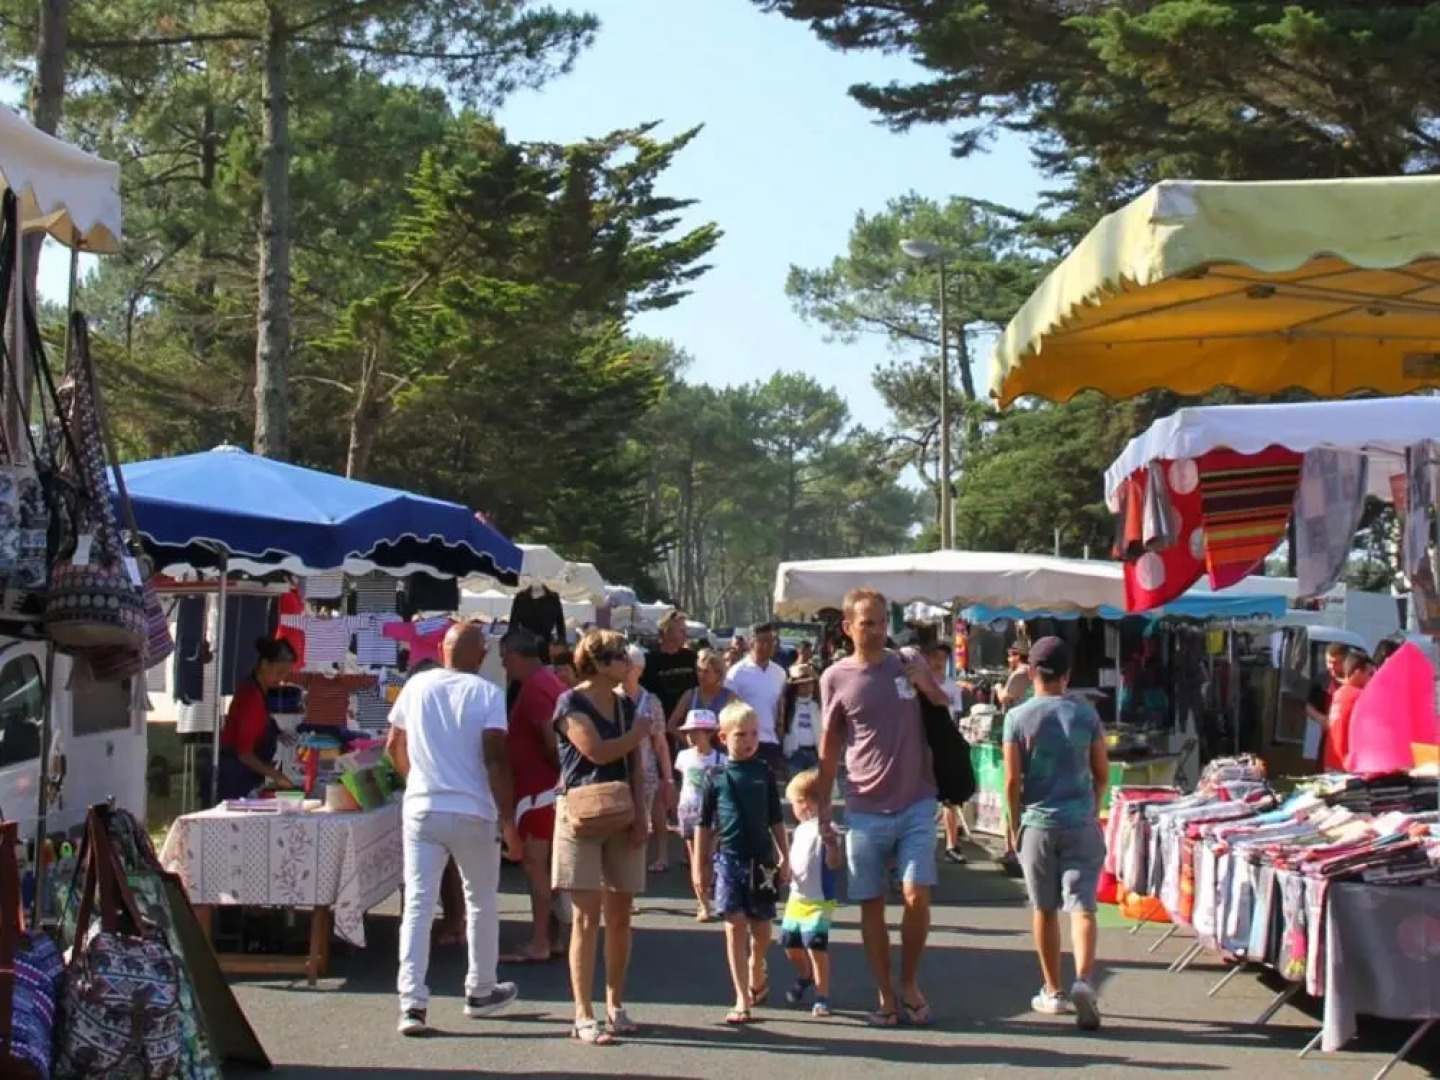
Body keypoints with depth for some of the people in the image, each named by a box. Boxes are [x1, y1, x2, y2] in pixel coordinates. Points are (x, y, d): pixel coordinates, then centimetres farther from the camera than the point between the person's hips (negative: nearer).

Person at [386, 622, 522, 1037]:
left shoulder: (417, 686, 4)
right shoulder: (487, 693, -7)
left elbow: (394, 746, 13)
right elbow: (495, 759, -14)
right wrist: (508, 820, -11)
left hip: (421, 810, 2)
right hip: (473, 813, -2)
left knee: (417, 903, 0)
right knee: (481, 903, 15)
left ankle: (412, 1002, -8)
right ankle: (480, 992, 26)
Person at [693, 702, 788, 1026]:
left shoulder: (764, 774, 4)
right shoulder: (717, 778, 0)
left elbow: (776, 820, 10)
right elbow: (704, 825, 5)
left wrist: (783, 857, 7)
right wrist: (700, 865, 4)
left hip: (761, 859, 2)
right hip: (728, 858, -1)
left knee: (760, 927, 10)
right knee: (735, 927, -5)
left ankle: (757, 973, 40)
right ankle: (743, 1000, -3)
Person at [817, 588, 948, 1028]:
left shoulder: (909, 663, 3)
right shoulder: (835, 678, 0)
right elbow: (830, 748, 7)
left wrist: (929, 687, -9)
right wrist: (823, 811, 6)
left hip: (916, 805, 0)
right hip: (864, 810, 0)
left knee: (917, 897, -8)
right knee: (871, 905, 4)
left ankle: (910, 984, 13)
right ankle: (886, 996, 16)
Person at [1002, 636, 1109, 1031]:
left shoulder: (1018, 717, -5)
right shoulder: (1086, 713, 1)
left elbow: (1012, 780, -7)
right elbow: (1102, 773, 6)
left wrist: (1015, 825, 4)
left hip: (1037, 823, -1)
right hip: (1081, 823, 1)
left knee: (1045, 909, 12)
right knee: (1081, 906, -3)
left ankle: (1053, 992, 20)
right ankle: (1084, 980, -25)